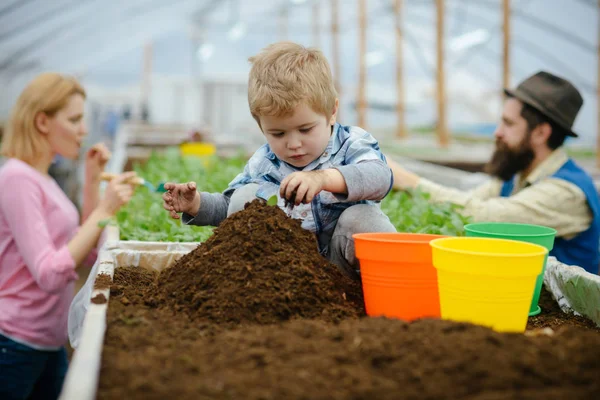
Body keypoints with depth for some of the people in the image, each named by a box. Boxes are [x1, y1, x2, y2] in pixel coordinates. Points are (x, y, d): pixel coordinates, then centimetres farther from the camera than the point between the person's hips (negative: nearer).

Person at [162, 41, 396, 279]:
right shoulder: (262, 164, 4)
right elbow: (228, 207, 18)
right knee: (245, 196, -7)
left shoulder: (352, 144, -10)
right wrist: (197, 204, -4)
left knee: (360, 218, -33)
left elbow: (380, 177, -33)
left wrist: (324, 178, -50)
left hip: (339, 260, -3)